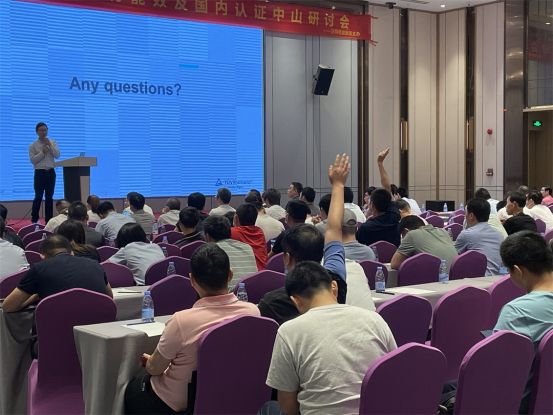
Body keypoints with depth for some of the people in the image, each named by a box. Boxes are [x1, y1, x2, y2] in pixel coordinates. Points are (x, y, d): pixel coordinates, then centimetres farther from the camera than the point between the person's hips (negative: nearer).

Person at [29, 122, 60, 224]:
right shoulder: (33, 145, 0)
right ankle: (34, 219, 6)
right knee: (38, 197, -3)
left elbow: (57, 155, -4)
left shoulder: (53, 142, 7)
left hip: (50, 172, 3)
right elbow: (32, 160, -8)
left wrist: (50, 146, -13)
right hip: (40, 173, -3)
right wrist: (42, 152, -15)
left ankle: (48, 219, 13)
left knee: (49, 197, 7)